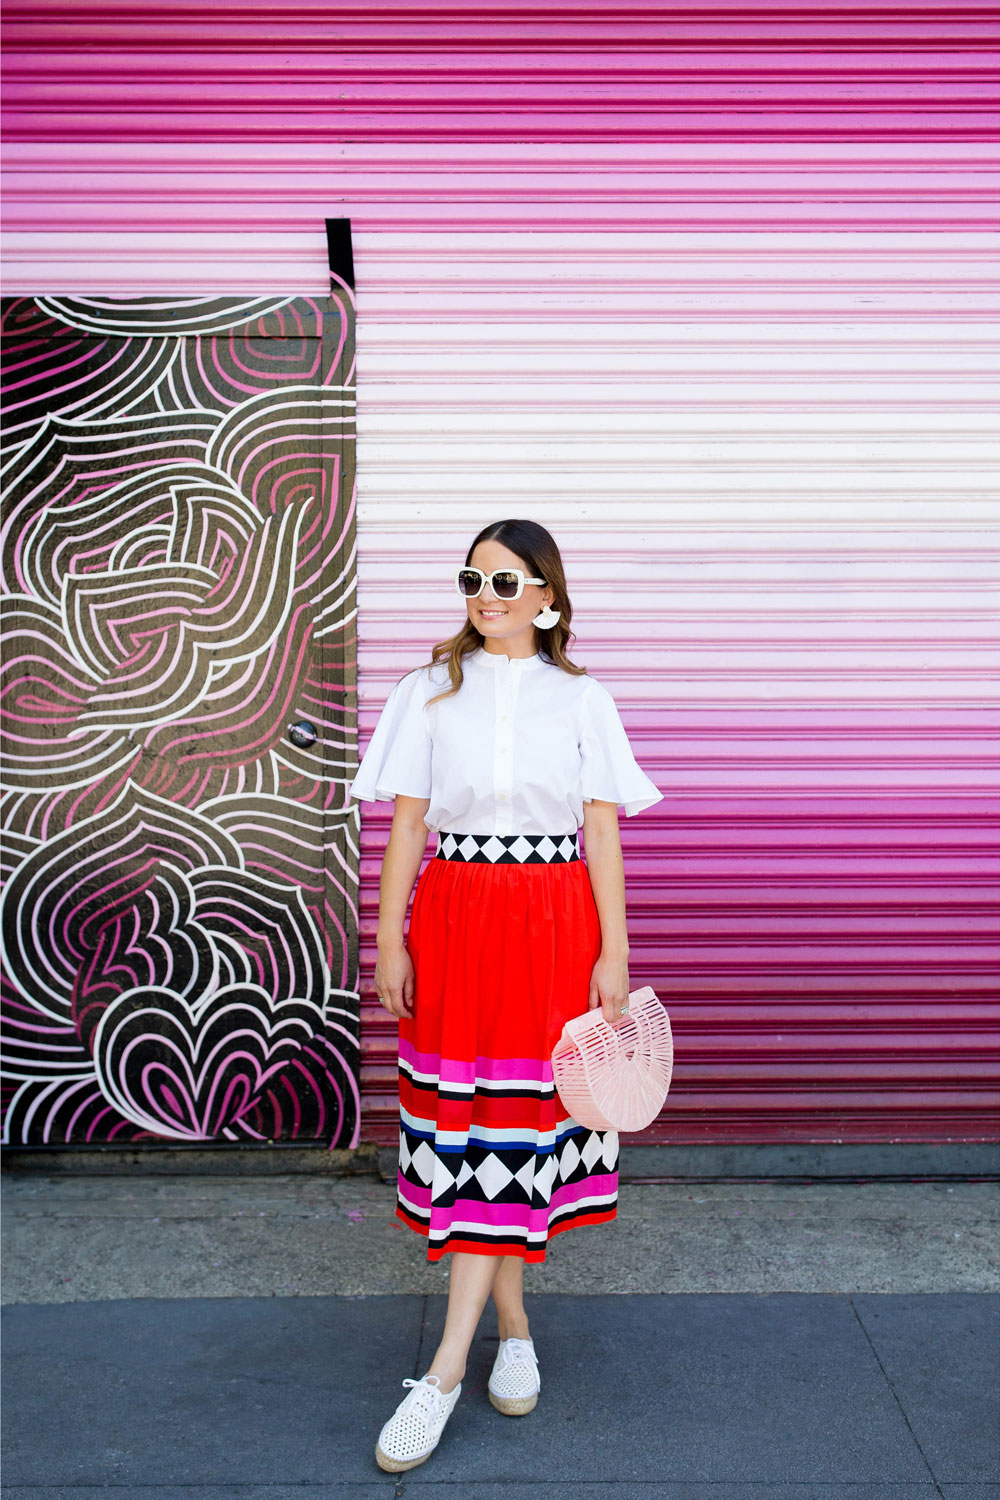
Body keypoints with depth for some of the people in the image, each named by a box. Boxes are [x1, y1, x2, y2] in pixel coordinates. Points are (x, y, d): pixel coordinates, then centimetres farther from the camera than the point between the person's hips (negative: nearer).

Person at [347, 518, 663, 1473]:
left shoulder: (582, 701, 4)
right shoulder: (431, 692, 6)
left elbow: (602, 835, 2)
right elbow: (405, 824, 5)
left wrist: (614, 954, -3)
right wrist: (389, 939, -1)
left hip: (555, 923, -1)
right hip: (454, 918, 1)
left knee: (516, 1119, -3)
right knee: (465, 1118, 3)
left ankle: (448, 1369, 4)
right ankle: (513, 1330, 22)